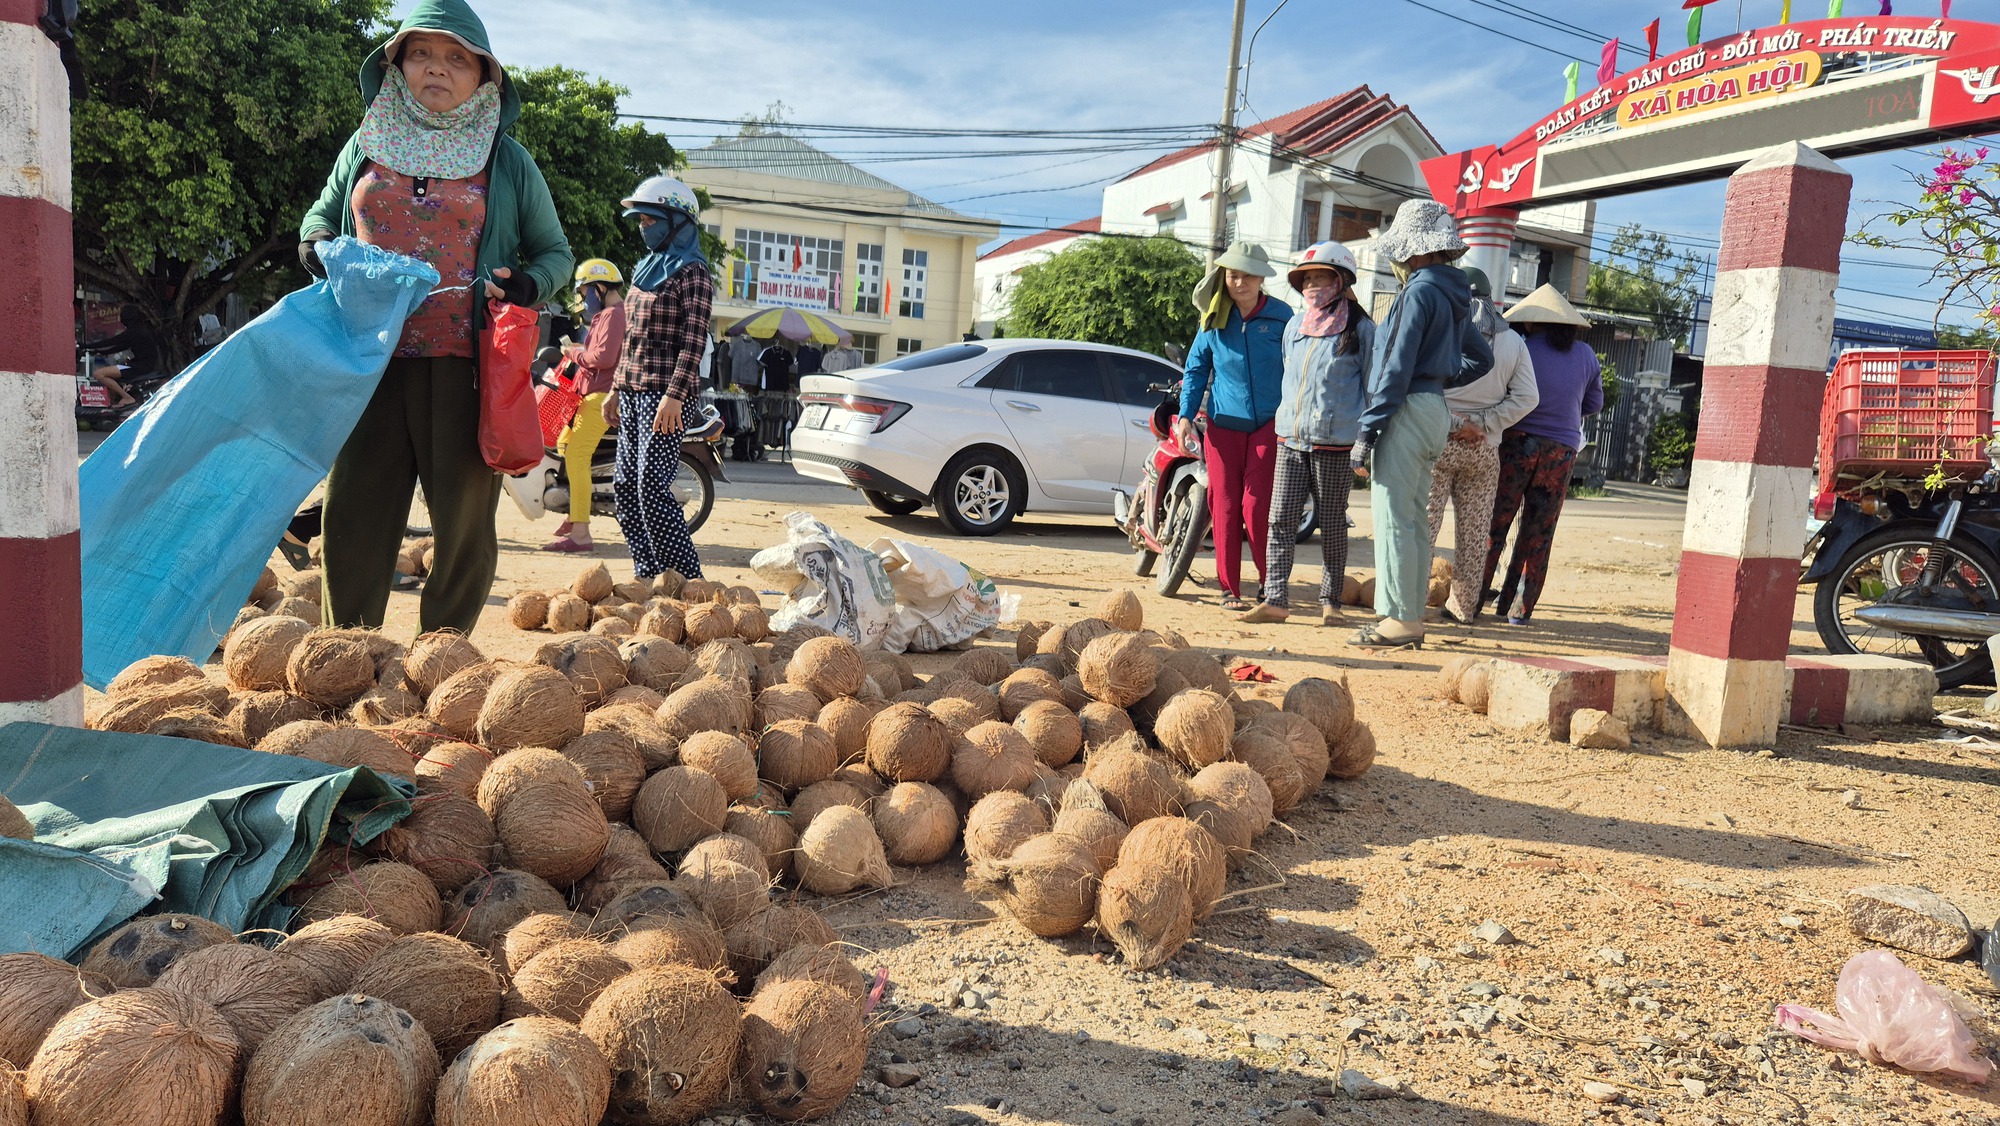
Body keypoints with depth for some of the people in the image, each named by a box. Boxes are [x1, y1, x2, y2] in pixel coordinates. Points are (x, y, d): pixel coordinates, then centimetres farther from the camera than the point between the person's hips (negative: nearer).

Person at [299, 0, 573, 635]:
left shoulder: (507, 162, 9)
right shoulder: (365, 148, 15)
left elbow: (555, 252, 14)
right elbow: (322, 213, 29)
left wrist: (529, 284, -8)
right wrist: (316, 242, 5)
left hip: (464, 368, -2)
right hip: (371, 361, 2)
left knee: (464, 522, 1)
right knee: (354, 514, 1)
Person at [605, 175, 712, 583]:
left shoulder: (692, 272, -8)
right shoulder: (646, 268, 19)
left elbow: (694, 342, -16)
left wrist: (673, 396, -24)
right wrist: (616, 388, 20)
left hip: (666, 394, -9)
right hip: (633, 391, 9)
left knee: (652, 488, -13)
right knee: (626, 486, 8)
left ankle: (688, 581, -6)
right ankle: (648, 575, 14)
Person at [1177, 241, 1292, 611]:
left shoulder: (1281, 315, 1)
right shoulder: (1213, 319, 7)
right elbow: (1196, 368, 12)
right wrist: (1186, 415, 2)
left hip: (1269, 424, -2)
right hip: (1223, 424, 2)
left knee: (1257, 507, -8)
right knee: (1224, 506, 2)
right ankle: (1229, 588, 10)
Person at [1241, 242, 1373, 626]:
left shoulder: (1360, 329, 0)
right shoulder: (1295, 326, 16)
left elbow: (1372, 386, 0)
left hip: (1335, 445, -5)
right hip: (1290, 441, 5)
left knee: (1332, 525, 4)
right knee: (1280, 521, -2)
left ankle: (1330, 601, 13)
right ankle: (1275, 599, -1)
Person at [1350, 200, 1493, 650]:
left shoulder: (1420, 290, -12)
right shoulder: (1454, 295, 16)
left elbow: (1397, 366, -17)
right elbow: (1480, 357, 26)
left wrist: (1368, 428, -16)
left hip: (1408, 410, -10)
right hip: (1436, 411, 10)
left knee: (1394, 518, -7)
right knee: (1412, 518, 12)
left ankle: (1400, 620, -6)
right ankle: (1411, 617, 17)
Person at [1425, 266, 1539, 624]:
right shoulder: (1514, 342, 7)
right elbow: (1526, 397, 0)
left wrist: (1454, 424, -10)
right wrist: (1483, 424, -4)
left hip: (1440, 442, -3)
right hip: (1485, 450, 4)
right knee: (1474, 531, 10)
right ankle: (1464, 607, 18)